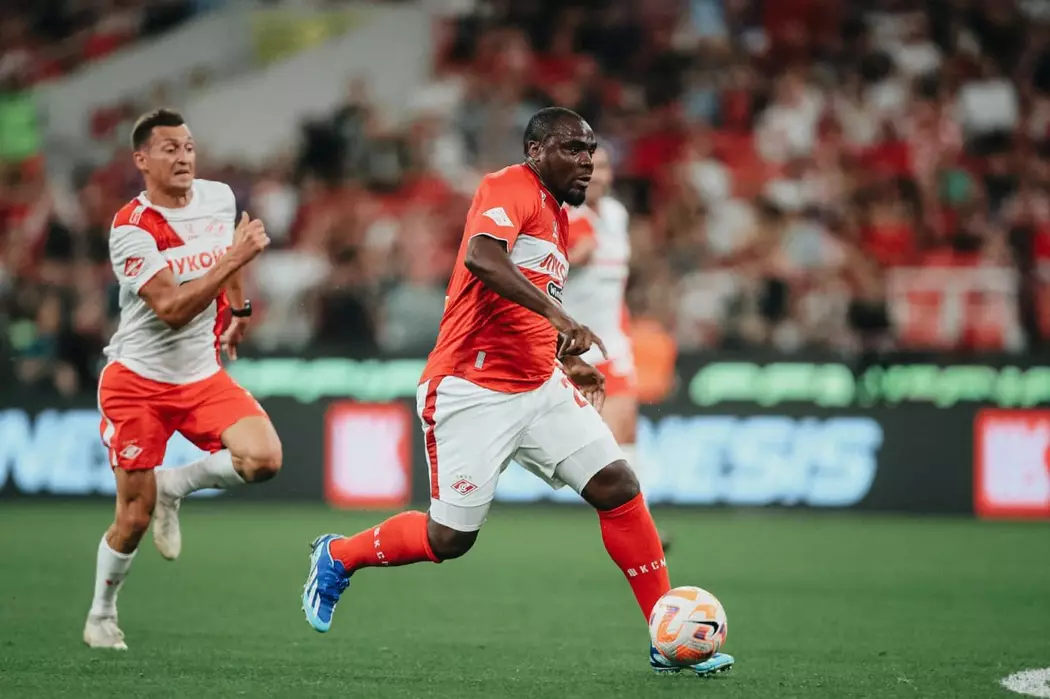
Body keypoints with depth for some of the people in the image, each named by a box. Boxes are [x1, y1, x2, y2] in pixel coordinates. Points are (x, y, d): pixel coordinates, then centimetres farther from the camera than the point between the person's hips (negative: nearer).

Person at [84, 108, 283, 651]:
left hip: (203, 376, 5)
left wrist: (239, 311, 26)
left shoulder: (220, 198, 0)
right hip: (137, 381, -4)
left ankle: (175, 486, 6)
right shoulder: (130, 228, -18)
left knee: (263, 458, -22)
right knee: (134, 518, -2)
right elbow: (172, 308, -28)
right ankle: (101, 616, 24)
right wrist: (234, 257, -32)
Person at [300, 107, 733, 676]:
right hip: (471, 393, -8)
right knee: (449, 538, -3)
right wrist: (557, 313, -40)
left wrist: (569, 362, 16)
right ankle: (336, 557, 25)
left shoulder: (558, 218, 17)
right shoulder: (510, 190, -11)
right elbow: (481, 257, -33)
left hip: (539, 389, 8)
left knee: (618, 487, -6)